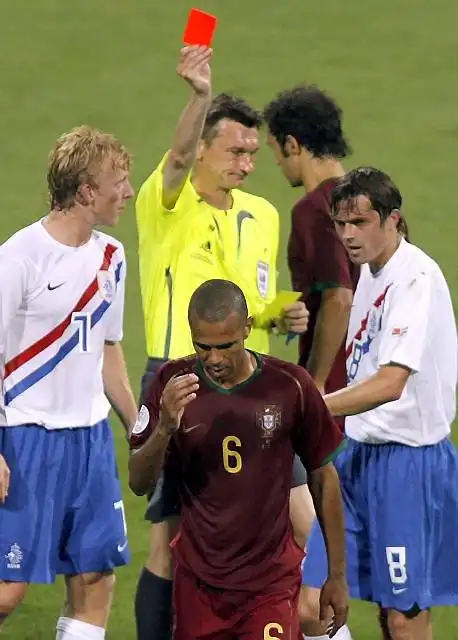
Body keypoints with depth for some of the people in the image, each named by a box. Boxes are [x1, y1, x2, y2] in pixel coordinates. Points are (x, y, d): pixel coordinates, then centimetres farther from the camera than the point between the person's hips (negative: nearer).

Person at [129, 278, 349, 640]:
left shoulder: (289, 386, -7)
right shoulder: (173, 384, -4)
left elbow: (323, 477, 5)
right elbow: (139, 484, -5)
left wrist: (337, 574, 8)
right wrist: (165, 426, -25)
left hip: (270, 583, -2)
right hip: (198, 582, 2)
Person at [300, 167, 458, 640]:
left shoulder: (417, 277, -17)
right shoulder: (369, 272, 11)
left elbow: (391, 383, -27)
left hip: (409, 459, -8)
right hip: (359, 454, 8)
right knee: (312, 601, 2)